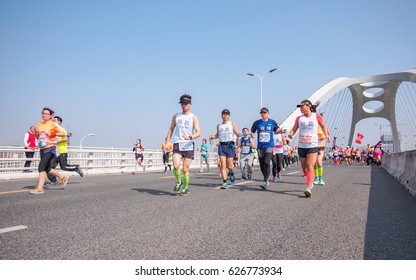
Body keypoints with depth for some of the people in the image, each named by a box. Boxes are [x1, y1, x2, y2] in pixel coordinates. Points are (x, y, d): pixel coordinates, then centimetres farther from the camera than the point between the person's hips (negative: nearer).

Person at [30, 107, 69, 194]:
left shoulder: (53, 124, -3)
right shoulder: (39, 124, 14)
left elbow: (63, 133, -7)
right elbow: (37, 137, 21)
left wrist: (51, 133, -15)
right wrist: (36, 131, 0)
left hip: (50, 148, -7)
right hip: (42, 149, 7)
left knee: (41, 167, -15)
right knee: (47, 169, 12)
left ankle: (40, 188, -11)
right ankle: (63, 177, 30)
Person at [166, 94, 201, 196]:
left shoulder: (193, 117, 2)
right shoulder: (176, 116, 12)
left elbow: (198, 133, -8)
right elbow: (171, 129, 19)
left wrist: (190, 137, -27)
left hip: (189, 145, -1)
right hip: (177, 144, 2)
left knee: (185, 169, 0)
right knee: (176, 166, -18)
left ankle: (186, 188, 21)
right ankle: (179, 182, 10)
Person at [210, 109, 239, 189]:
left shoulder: (232, 124, 6)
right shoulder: (219, 125, 16)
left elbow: (236, 133, 0)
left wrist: (238, 134, -22)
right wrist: (213, 136, 7)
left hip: (230, 145, -3)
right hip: (221, 145, 3)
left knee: (229, 165, -1)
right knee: (222, 165, -6)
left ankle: (232, 174, 33)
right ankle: (224, 182, -3)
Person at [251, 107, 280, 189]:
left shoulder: (272, 122, 5)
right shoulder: (257, 123, 5)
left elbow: (277, 129, 18)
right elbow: (252, 132, 10)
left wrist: (281, 131, -3)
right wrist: (252, 135, -13)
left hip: (269, 146, -2)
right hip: (260, 147, 2)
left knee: (267, 162, -19)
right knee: (262, 165, 8)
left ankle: (265, 182, -16)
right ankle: (266, 180, 29)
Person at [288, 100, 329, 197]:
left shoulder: (317, 116, 1)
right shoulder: (299, 118, 7)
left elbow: (323, 126, 17)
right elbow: (294, 129, 7)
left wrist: (326, 134, 4)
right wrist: (291, 134, -15)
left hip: (312, 146, -4)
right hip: (301, 146, 4)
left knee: (310, 167, -16)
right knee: (304, 168, 11)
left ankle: (308, 189, -23)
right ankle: (310, 183, 36)